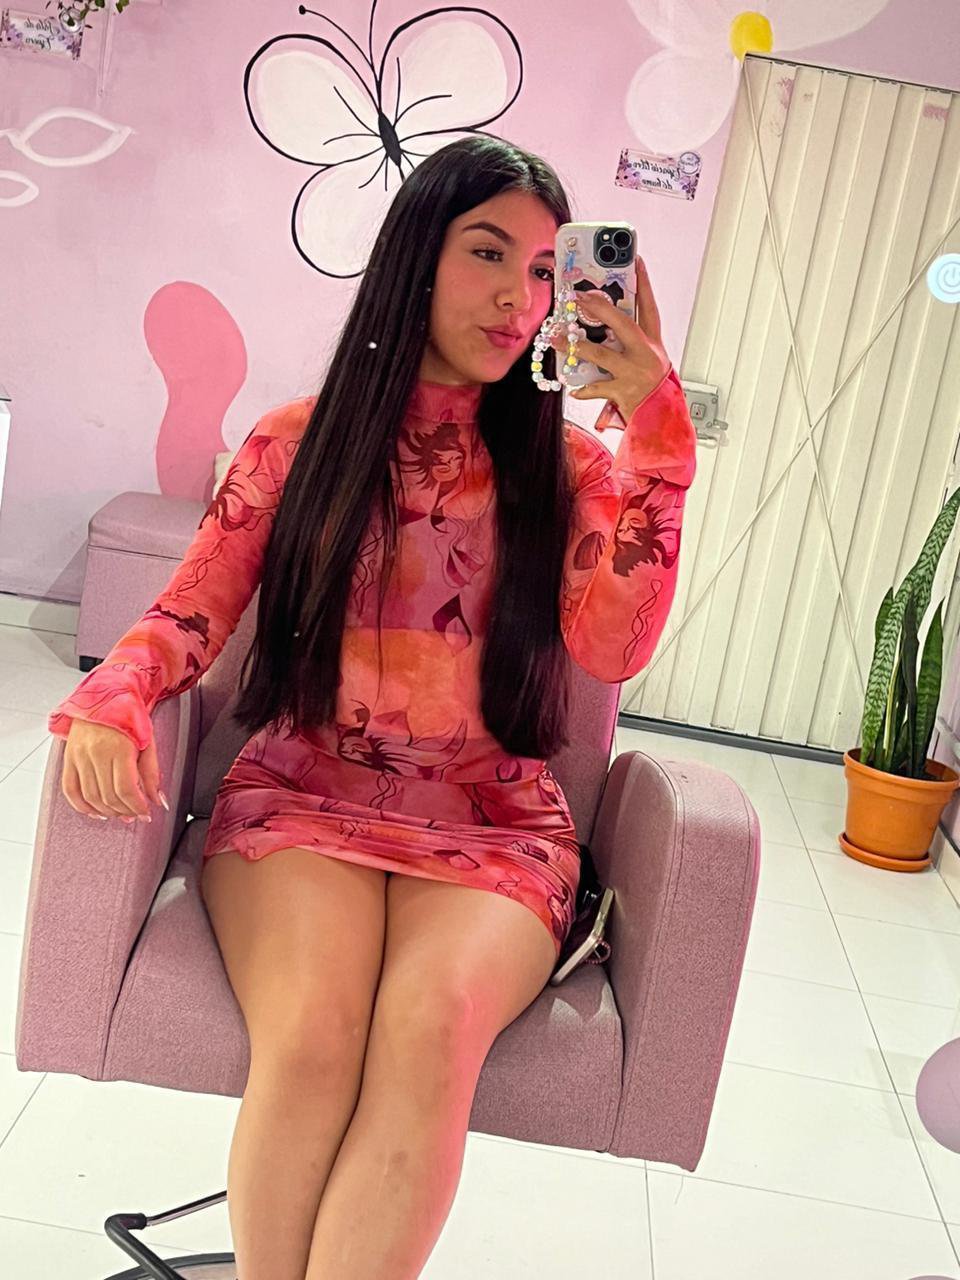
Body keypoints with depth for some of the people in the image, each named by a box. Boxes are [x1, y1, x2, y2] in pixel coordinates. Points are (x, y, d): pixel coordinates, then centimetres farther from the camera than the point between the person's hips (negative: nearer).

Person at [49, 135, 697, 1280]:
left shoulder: (564, 465, 8)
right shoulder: (298, 442, 9)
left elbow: (609, 649, -8)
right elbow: (187, 614, 5)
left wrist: (659, 434, -14)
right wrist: (112, 701, -16)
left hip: (490, 818, 1)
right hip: (304, 794, 0)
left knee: (432, 1022, -31)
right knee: (311, 1033, -30)